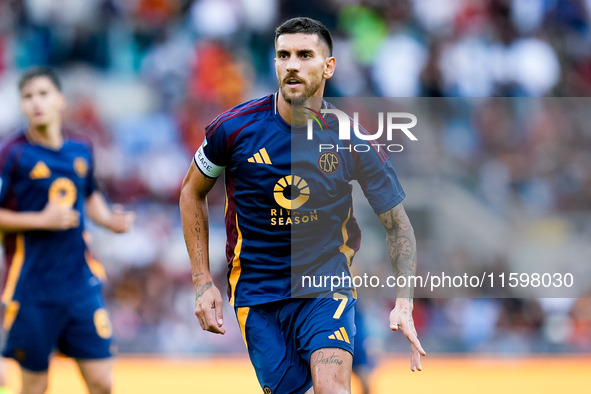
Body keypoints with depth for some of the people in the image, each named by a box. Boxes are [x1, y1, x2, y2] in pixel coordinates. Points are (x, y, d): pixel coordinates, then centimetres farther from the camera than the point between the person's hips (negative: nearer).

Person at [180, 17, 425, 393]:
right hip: (255, 290, 1)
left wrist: (404, 303, -10)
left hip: (327, 285, -1)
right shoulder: (235, 127, -9)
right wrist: (203, 282, 2)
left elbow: (397, 224, 2)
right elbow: (192, 193, 8)